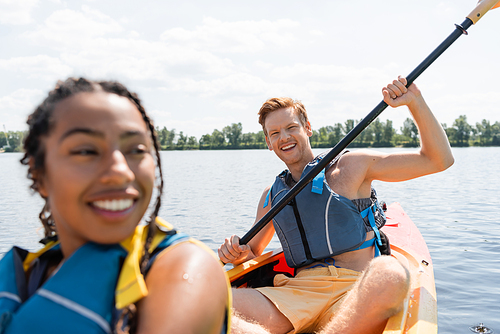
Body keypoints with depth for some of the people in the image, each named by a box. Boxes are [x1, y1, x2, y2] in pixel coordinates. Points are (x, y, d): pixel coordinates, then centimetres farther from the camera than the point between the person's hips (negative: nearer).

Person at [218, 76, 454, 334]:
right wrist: (238, 254, 5)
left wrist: (415, 102, -4)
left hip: (355, 294, -2)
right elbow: (253, 252, 30)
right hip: (297, 292, 3)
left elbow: (439, 160, 7)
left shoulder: (350, 167, 9)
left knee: (390, 273, -40)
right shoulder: (272, 196, 20)